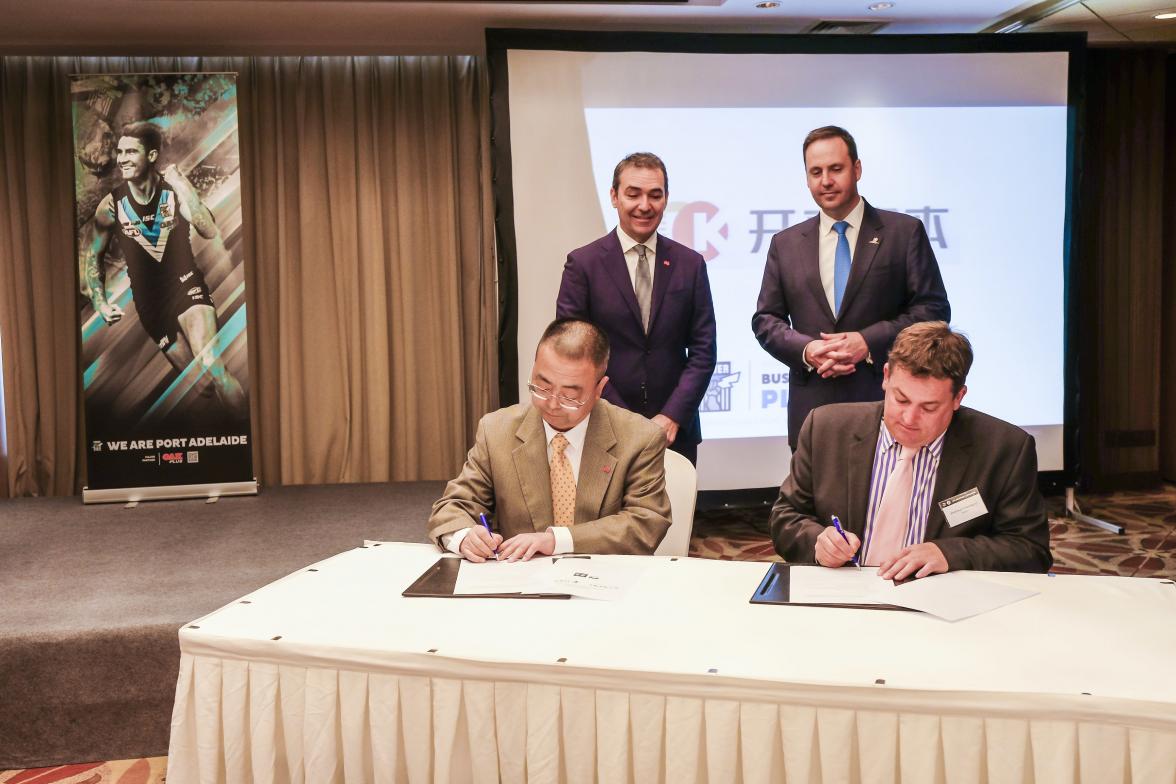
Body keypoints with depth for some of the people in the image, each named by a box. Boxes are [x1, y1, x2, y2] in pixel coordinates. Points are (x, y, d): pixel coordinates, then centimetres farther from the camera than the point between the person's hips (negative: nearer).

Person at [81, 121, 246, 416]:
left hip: (186, 285, -2)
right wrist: (100, 303, 5)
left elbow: (210, 232, -20)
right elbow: (91, 255, 11)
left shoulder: (175, 189, -6)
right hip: (149, 301, 3)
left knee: (213, 368, -22)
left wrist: (183, 188, -24)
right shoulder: (111, 205, -3)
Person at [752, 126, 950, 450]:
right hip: (812, 408, 2)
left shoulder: (905, 232, 3)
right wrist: (805, 350, -9)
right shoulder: (785, 244, 11)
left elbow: (934, 308, 0)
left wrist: (869, 341, -14)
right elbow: (765, 319, 11)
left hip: (887, 404, -2)